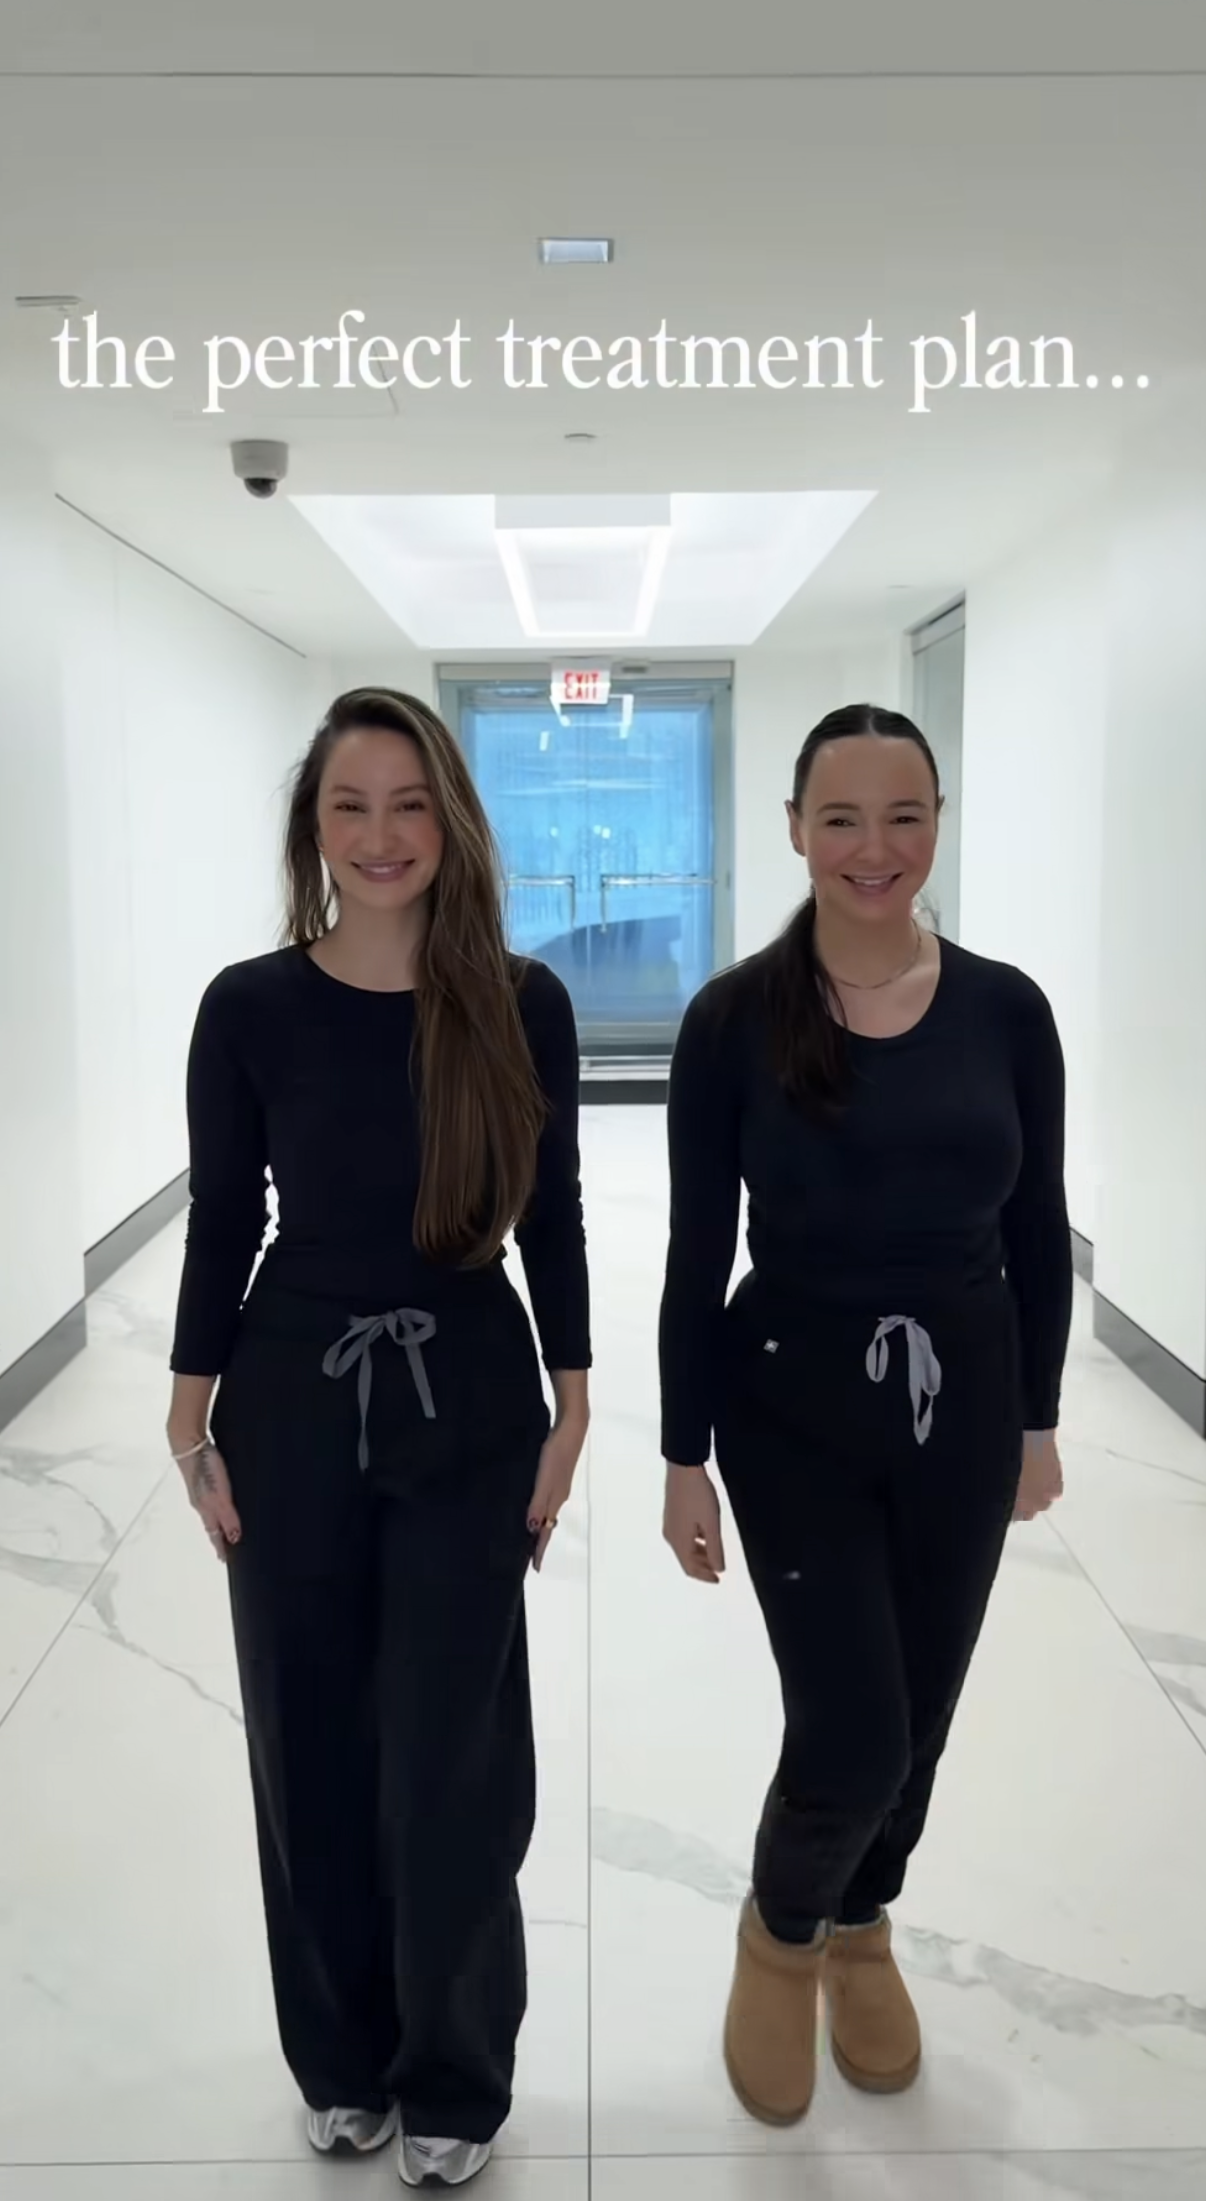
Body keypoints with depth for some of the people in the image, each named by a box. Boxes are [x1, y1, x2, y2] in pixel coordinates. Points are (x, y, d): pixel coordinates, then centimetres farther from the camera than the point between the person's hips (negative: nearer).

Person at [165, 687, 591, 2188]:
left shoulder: (521, 1004, -6)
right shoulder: (250, 1007, -6)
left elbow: (552, 1220, 1)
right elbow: (221, 1226, 0)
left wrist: (570, 1412, 1)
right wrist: (194, 1426, 0)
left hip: (469, 1407, 0)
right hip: (292, 1403, 1)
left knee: (452, 1754, 9)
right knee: (313, 1745, 14)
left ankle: (453, 2080, 33)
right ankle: (343, 2059, 39)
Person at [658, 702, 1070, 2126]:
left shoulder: (1005, 1009, -4)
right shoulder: (736, 1017, -11)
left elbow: (1037, 1233, 5)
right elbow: (698, 1253, -7)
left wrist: (1038, 1417, 8)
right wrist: (686, 1456, -5)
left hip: (964, 1401, 3)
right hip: (793, 1408, -3)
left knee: (919, 1720, 17)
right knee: (854, 1740, -2)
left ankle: (861, 1931, 48)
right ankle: (777, 1932, 33)